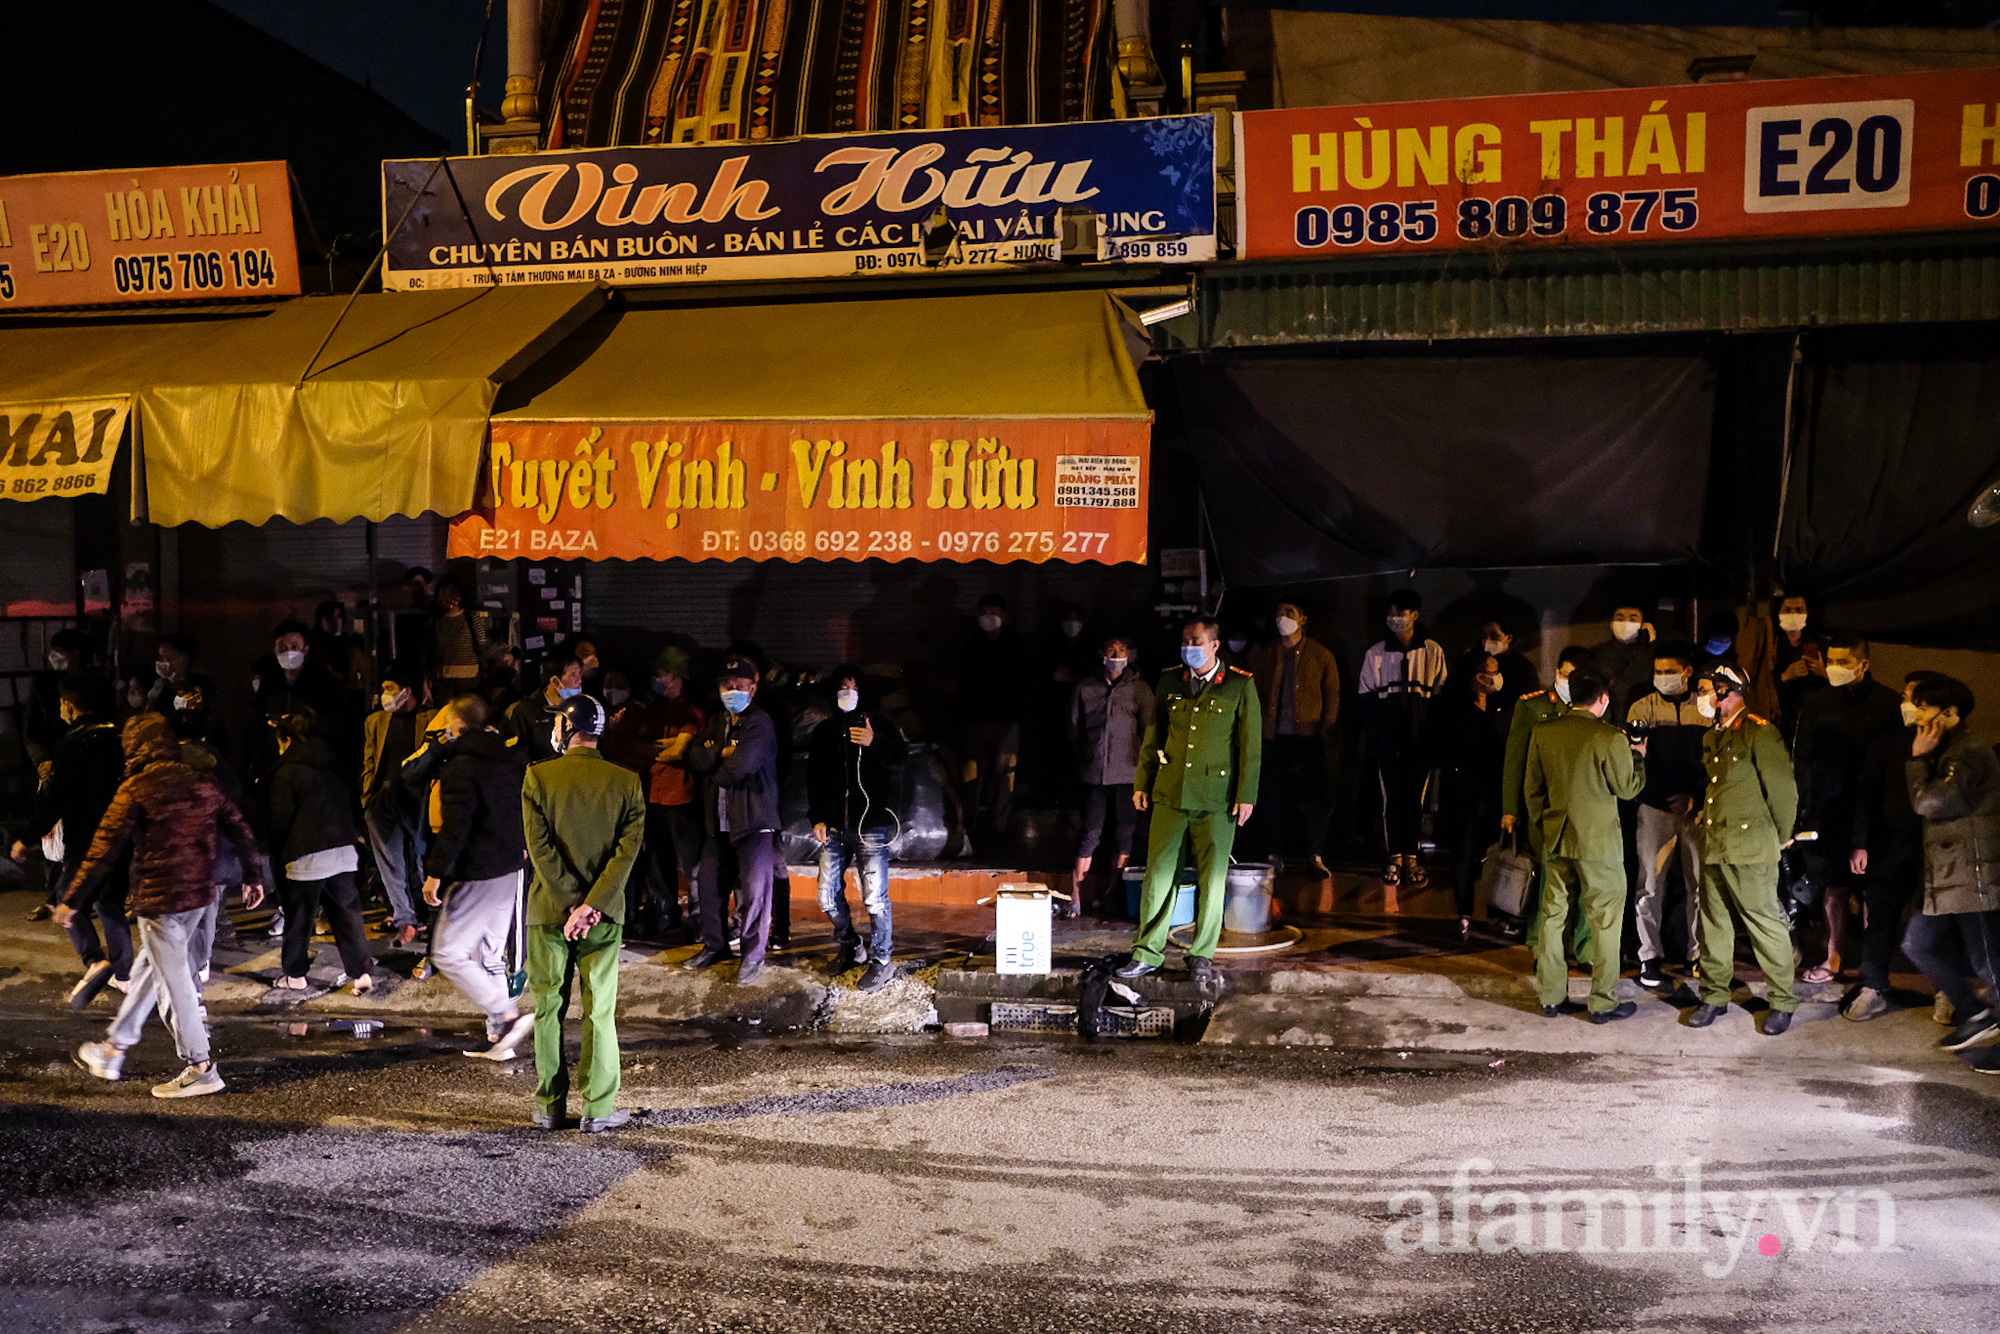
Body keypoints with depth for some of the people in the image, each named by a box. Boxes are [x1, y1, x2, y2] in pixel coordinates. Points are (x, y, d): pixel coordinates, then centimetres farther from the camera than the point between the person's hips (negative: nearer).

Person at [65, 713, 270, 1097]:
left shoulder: (135, 790, -11)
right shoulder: (202, 784, 6)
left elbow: (104, 849, -10)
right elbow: (241, 831, 9)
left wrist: (72, 899, -2)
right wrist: (255, 877, 21)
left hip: (159, 901, -7)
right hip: (201, 895, 7)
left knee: (173, 981, 2)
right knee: (147, 970, 21)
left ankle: (201, 1068, 6)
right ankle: (114, 1050, 34)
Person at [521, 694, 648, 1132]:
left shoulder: (538, 777, -6)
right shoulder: (627, 782, -2)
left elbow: (541, 848, -11)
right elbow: (629, 849, -10)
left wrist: (574, 903, -11)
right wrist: (592, 906, -13)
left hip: (549, 911, 0)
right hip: (604, 913, 1)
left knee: (548, 1009, 10)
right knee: (600, 1011, 5)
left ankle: (550, 1107, 16)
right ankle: (599, 1108, 7)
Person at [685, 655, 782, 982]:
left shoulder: (759, 722, -9)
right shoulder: (714, 723, 16)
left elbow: (741, 765, -21)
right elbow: (695, 759, 2)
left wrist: (713, 770, -3)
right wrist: (723, 753, -13)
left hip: (753, 820, -7)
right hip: (717, 821, 7)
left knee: (754, 890, -4)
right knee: (710, 885, 14)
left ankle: (754, 955, 8)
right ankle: (714, 945, 31)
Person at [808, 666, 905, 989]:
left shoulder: (878, 724, 3)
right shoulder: (825, 731, 14)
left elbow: (900, 760, -6)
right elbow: (814, 777, 18)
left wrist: (874, 743, -24)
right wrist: (817, 818, 8)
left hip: (871, 826, -5)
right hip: (836, 827, 5)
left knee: (874, 898, -6)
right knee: (828, 896, 9)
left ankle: (882, 961, 8)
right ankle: (851, 947, 31)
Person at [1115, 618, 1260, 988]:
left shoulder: (1240, 685, 0)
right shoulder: (1169, 682, 10)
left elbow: (1251, 744, 0)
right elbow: (1152, 736, 15)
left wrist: (1246, 795, -4)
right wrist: (1142, 783, 13)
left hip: (1216, 798, -2)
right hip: (1169, 794, 3)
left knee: (1212, 879, 2)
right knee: (1158, 873, 1)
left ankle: (1202, 956, 15)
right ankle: (1148, 952, 13)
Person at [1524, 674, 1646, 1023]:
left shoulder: (1542, 733, 1)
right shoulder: (1610, 738, -14)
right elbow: (1628, 788, -5)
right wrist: (1638, 757, 12)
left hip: (1556, 839, 5)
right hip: (1598, 841, -5)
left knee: (1552, 917, 12)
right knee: (1606, 921, 6)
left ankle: (1551, 997, 18)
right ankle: (1603, 1003, 11)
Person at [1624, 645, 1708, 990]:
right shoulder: (1643, 709, 5)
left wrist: (1696, 794, -7)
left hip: (1697, 807, 1)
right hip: (1655, 807, 0)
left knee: (1699, 883, 3)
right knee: (1649, 884, -1)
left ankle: (1698, 953, 18)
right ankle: (1650, 957, 9)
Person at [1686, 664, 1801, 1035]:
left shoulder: (1760, 732, -10)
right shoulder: (1713, 737, 15)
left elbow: (1783, 788, -9)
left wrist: (1781, 838, -1)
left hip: (1750, 849, -8)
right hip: (1714, 844, 8)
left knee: (1764, 920, -1)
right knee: (1713, 921, 10)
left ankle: (1783, 1000, 10)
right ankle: (1714, 995, 20)